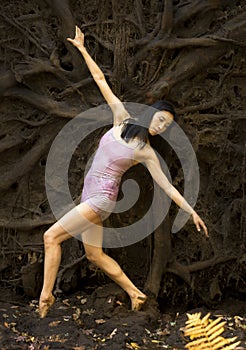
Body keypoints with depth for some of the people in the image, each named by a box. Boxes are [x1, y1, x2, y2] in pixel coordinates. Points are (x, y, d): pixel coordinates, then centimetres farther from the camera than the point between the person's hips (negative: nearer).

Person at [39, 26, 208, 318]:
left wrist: (191, 212, -5)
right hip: (90, 196, 6)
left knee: (51, 237, -13)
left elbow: (167, 186, -1)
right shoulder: (122, 118, 3)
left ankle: (45, 295, -8)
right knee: (94, 255, 12)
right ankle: (135, 293, 23)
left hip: (101, 198, -6)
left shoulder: (147, 153, -6)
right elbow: (101, 81, 5)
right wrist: (82, 49, 6)